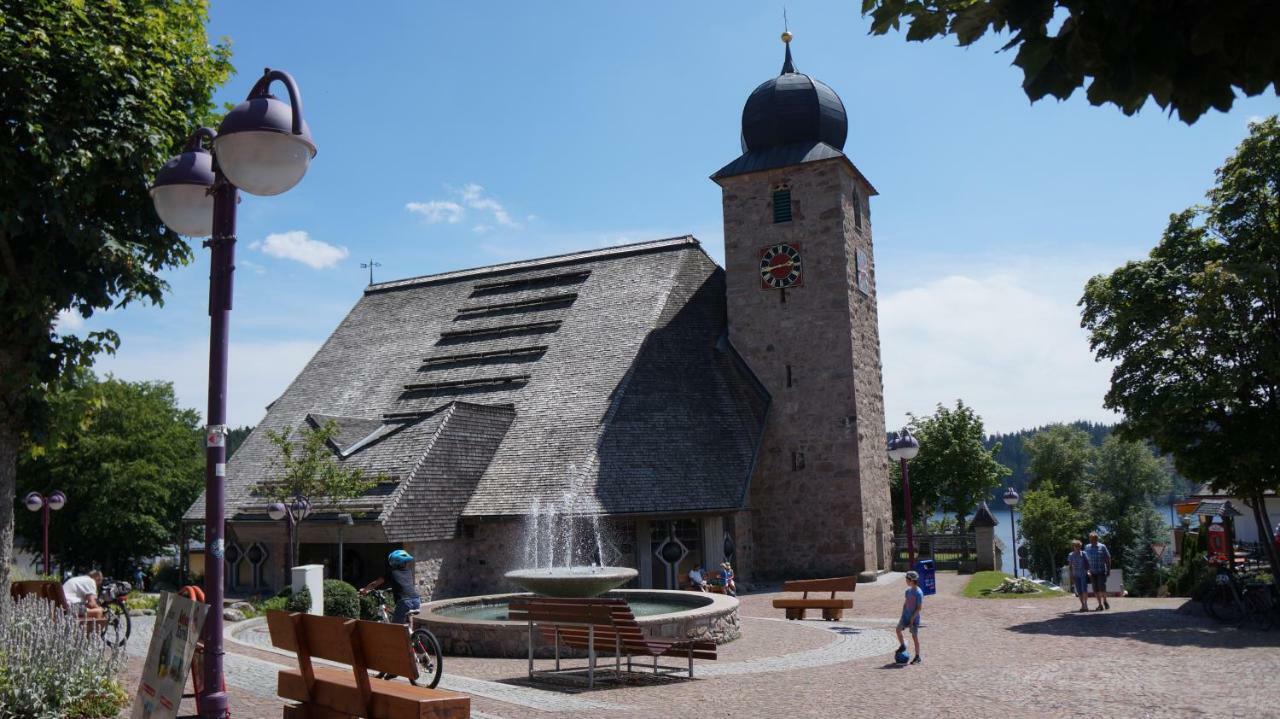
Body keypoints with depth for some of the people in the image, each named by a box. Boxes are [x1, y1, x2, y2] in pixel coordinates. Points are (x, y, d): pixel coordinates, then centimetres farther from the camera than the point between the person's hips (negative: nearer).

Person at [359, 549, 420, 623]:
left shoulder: (391, 572, 11)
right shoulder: (409, 570, 23)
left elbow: (375, 584, 18)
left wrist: (364, 590, 34)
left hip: (404, 601, -5)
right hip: (417, 601, 5)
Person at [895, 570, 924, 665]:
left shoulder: (919, 593, -18)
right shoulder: (908, 590, 6)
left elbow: (919, 607, -18)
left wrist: (912, 618, -19)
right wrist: (903, 614, 14)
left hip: (914, 618, -7)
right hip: (906, 616, 7)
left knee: (915, 636, 0)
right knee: (898, 629, -2)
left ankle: (917, 657, 10)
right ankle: (902, 646, 21)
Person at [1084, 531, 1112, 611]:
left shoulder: (1102, 547, -3)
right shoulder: (1087, 548, 7)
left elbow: (1108, 558, 0)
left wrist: (1109, 570, -3)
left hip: (1101, 571, -3)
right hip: (1092, 572, 3)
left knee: (1102, 587, -12)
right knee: (1096, 589, 1)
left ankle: (1105, 601, 12)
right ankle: (1100, 605, 7)